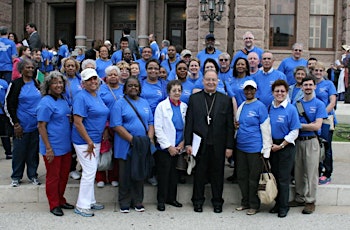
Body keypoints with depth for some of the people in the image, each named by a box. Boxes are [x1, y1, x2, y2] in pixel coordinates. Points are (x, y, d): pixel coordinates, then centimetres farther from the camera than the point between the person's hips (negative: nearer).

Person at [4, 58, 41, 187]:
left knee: (34, 151, 10)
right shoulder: (16, 84, -5)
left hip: (36, 125, 3)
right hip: (21, 126, -3)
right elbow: (9, 105, -5)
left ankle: (33, 175, 23)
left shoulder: (37, 83, 7)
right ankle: (16, 177, 19)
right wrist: (15, 124, -9)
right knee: (19, 152, 4)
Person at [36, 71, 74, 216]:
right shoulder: (46, 103, -14)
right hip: (53, 148, -8)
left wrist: (71, 119, 1)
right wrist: (48, 148, -19)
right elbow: (41, 126, -16)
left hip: (66, 146, 8)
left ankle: (61, 200, 31)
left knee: (64, 175, 16)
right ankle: (54, 204, 18)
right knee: (53, 176, 5)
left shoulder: (63, 100, 9)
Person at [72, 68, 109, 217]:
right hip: (84, 141, -9)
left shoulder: (98, 96, 11)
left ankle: (90, 201, 28)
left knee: (91, 171, 16)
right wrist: (89, 142, -19)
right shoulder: (81, 97, -16)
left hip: (96, 140, 9)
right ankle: (81, 206, 5)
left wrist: (105, 131, 7)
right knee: (89, 171, -6)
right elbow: (77, 122, -21)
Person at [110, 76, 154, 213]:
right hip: (126, 146, -4)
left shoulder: (145, 103, 14)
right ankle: (124, 203, 14)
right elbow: (116, 126, -11)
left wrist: (149, 138, -4)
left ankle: (138, 202, 20)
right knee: (125, 175, 3)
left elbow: (151, 122, 14)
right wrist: (132, 139, -18)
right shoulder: (120, 104, -3)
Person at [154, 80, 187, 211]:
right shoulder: (162, 106, -5)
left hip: (178, 147, 4)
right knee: (164, 173, 0)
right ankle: (161, 200, 11)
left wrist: (183, 143, -3)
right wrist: (168, 146, -11)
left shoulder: (184, 107, 6)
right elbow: (158, 129, -9)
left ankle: (171, 198, 23)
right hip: (165, 147, -4)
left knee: (174, 173, 11)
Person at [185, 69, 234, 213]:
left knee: (218, 174, 8)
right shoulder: (194, 98, 5)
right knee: (199, 173, 8)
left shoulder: (225, 100, 5)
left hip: (218, 145, 0)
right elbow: (189, 122, 2)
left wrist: (229, 146, -3)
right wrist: (188, 143, -4)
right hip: (200, 144, 0)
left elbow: (230, 125, 2)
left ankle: (217, 202, 22)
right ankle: (198, 201, 22)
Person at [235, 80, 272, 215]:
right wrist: (235, 126, 1)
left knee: (253, 178, 2)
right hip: (241, 147, 6)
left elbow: (265, 129, -9)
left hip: (254, 148, -6)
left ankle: (254, 205, 14)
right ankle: (245, 202, 25)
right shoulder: (241, 106, 12)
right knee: (242, 176, 12)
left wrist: (266, 151, -12)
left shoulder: (260, 106, -7)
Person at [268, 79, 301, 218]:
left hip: (286, 147, -4)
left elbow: (294, 132, -8)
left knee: (283, 178, -1)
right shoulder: (269, 108, 5)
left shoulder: (291, 109, -8)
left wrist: (281, 145, -11)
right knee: (274, 176, 10)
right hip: (272, 146, 5)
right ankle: (277, 203, 24)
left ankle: (283, 207, 11)